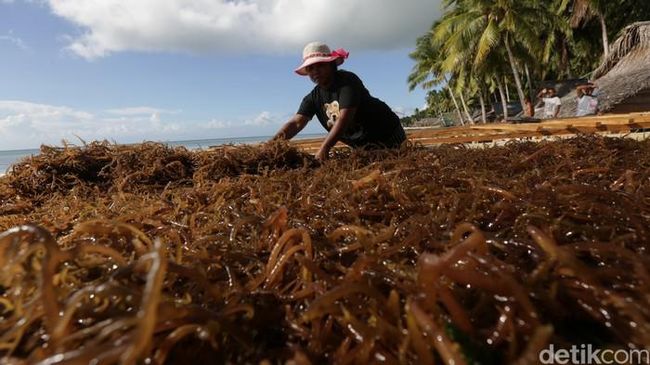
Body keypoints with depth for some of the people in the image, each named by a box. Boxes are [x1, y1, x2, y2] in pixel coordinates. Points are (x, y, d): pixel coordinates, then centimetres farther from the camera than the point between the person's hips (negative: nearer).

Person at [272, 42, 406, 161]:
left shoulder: (347, 81, -23)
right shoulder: (313, 98, -3)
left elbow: (345, 118, -36)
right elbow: (296, 122, -16)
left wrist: (324, 148, -47)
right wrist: (276, 141, -37)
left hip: (388, 136, -6)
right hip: (362, 147, 6)